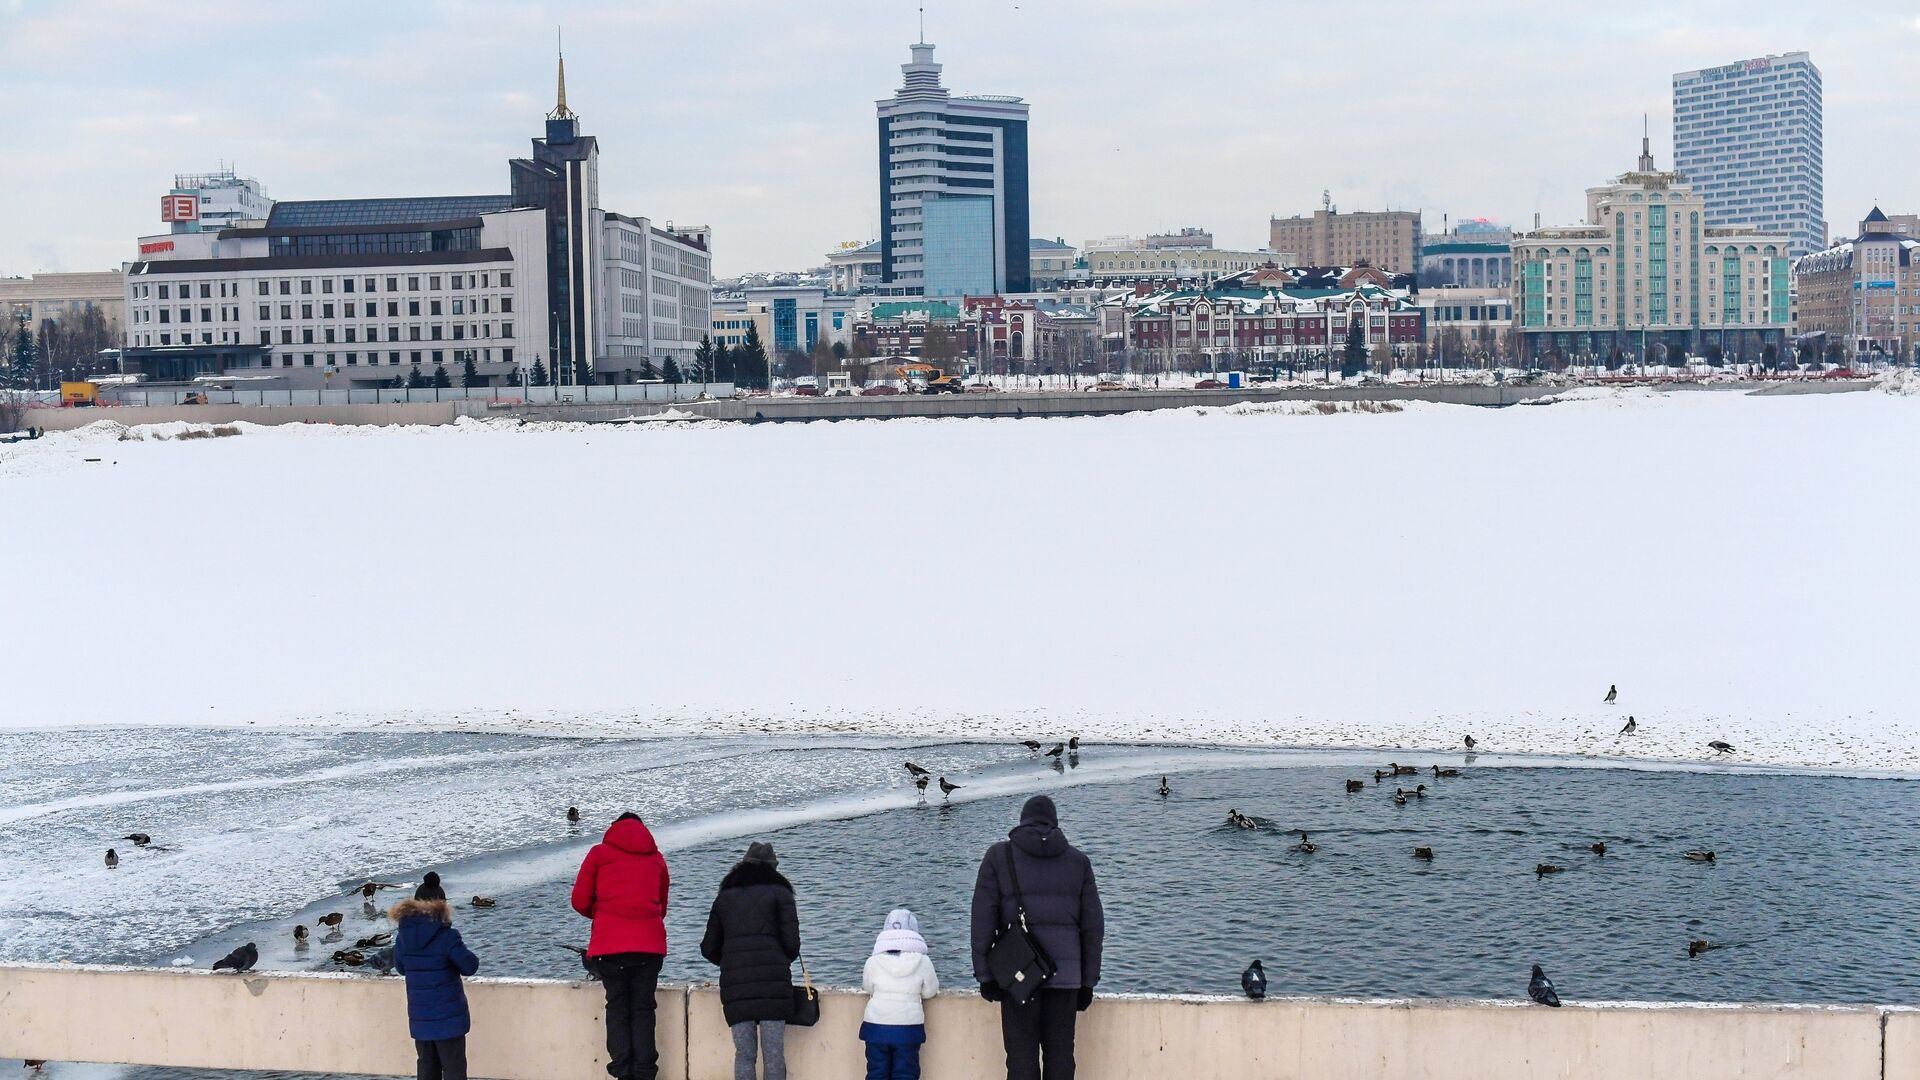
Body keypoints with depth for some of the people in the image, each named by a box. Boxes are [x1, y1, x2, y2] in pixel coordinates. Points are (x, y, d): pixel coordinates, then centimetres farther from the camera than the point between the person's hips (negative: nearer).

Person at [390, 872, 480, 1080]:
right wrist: (461, 950, 8)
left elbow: (401, 967, 11)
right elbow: (470, 966, -10)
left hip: (419, 1017, 5)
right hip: (448, 1015, -5)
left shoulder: (403, 936, -3)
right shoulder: (447, 936, -18)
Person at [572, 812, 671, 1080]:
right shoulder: (656, 858, 18)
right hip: (650, 944, 2)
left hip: (610, 944, -2)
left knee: (617, 1009, 5)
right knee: (643, 1009, 6)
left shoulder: (600, 853, 10)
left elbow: (580, 901, 8)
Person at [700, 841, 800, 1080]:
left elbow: (709, 948, 18)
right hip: (773, 980, -2)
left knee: (743, 1054, 4)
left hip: (734, 982, 3)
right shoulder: (780, 893, 9)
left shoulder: (725, 897, 18)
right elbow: (791, 943, 1)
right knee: (774, 1055, -1)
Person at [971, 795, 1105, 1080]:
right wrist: (1088, 981, 13)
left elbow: (982, 920, -1)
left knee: (1022, 1057, 0)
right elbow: (1093, 925, 9)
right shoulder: (1078, 861, 10)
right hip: (1065, 974, 2)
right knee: (1060, 1056, 7)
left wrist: (985, 975, 1)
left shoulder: (999, 856, 4)